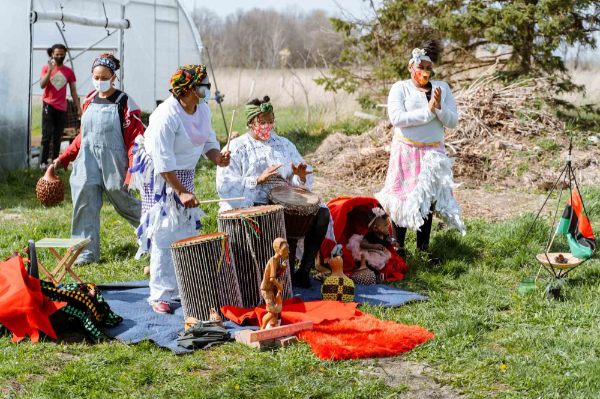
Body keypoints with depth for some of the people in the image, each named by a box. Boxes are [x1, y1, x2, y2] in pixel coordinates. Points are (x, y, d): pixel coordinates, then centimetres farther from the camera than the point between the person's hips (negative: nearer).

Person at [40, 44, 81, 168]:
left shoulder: (69, 71, 6)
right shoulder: (46, 68, 1)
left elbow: (73, 91, 9)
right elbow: (42, 85, -12)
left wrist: (79, 108, 5)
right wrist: (50, 70, -20)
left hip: (62, 107, 2)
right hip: (48, 105, -2)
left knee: (57, 137, 5)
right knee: (47, 134, -10)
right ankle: (43, 162, -8)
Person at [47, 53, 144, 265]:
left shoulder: (124, 103, -7)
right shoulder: (89, 101, 10)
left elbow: (135, 138, -10)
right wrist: (62, 159, 14)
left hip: (113, 164, -4)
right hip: (88, 162, 5)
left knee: (125, 203, 7)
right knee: (85, 206, 0)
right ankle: (86, 253, 8)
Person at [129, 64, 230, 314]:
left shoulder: (203, 109, -3)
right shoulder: (166, 116, -27)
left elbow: (208, 140, 10)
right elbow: (164, 162, -27)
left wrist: (217, 157, -13)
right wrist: (182, 192, -27)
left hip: (185, 174, 8)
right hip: (160, 176, -8)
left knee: (188, 230, 10)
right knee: (164, 235, -6)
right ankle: (160, 295, 1)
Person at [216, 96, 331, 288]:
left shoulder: (284, 144, 19)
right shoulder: (236, 148, 4)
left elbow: (305, 181, 16)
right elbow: (224, 186, -10)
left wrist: (301, 176, -9)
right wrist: (258, 180, -20)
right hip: (249, 205, -4)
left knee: (322, 213, -17)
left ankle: (304, 270, -10)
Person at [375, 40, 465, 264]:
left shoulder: (442, 88, 8)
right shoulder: (400, 88, -2)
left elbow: (453, 122, 2)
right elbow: (397, 118, -18)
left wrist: (439, 108, -16)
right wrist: (428, 111, -17)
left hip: (433, 153, 3)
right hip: (406, 152, -3)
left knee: (428, 200, 6)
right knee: (403, 198, 1)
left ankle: (423, 247, 17)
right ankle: (399, 246, 12)